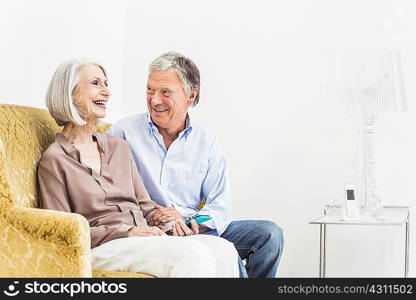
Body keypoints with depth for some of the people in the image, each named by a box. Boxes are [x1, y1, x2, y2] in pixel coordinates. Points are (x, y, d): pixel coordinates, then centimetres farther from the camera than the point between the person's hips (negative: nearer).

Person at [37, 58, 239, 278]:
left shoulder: (119, 147, 21)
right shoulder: (54, 159, 0)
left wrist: (169, 222, -1)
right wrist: (125, 233, -14)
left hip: (147, 238, 7)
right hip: (102, 248, -6)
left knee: (223, 250, -22)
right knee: (193, 255, -32)